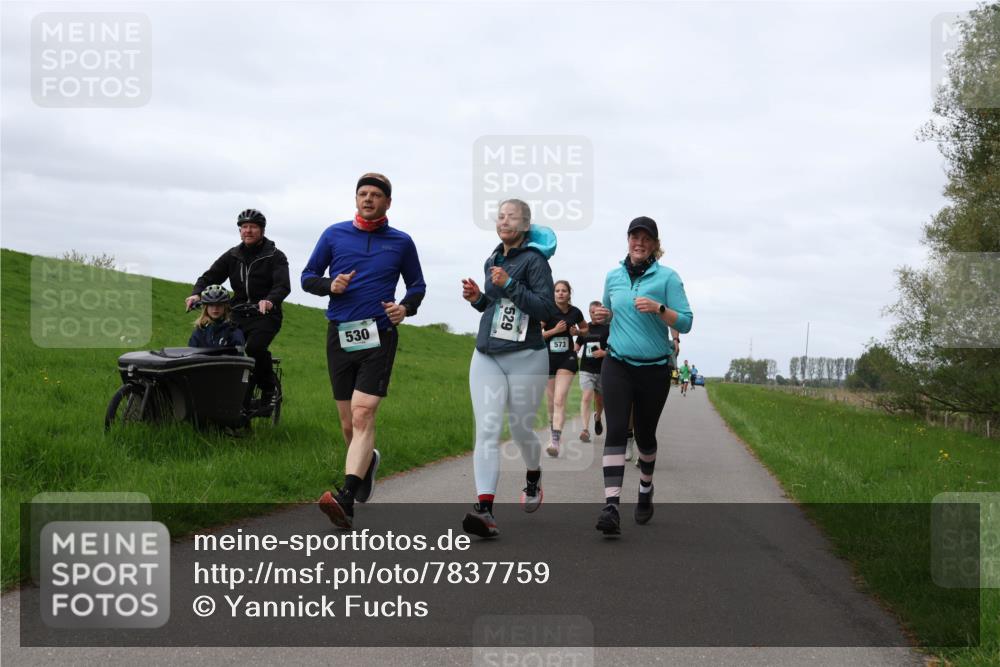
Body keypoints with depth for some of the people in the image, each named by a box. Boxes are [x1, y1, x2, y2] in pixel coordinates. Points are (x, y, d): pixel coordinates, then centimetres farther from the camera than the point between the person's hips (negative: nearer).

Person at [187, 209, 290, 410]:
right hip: (239, 316, 5)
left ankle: (269, 388, -6)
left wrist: (270, 300, -39)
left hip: (265, 316, -5)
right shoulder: (232, 255, 13)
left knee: (255, 347, -29)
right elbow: (210, 276, 6)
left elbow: (283, 285, -16)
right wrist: (197, 294, -16)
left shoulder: (275, 256, -1)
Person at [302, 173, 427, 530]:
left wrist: (406, 307, -4)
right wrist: (329, 285, -9)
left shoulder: (401, 242, 7)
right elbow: (307, 277, 13)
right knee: (348, 424, 10)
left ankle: (346, 499, -30)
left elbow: (417, 285, 18)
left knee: (362, 415, -18)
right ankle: (368, 460, 42)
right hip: (340, 336, 3)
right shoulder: (334, 234, 8)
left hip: (378, 337, -2)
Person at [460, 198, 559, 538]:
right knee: (486, 430, -11)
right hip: (486, 357, 5)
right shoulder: (492, 260, 14)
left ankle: (533, 477, 42)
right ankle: (485, 508, -20)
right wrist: (477, 298, 6)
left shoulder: (534, 260, -7)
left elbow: (548, 310, -16)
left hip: (525, 359, -5)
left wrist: (510, 285, -22)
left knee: (521, 429, 9)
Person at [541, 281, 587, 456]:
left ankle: (555, 442, -23)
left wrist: (577, 331, -1)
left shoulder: (575, 312, 1)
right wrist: (554, 330, -18)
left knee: (559, 400, -15)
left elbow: (585, 329, 21)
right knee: (551, 402, 10)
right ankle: (553, 433, 34)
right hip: (548, 358, 0)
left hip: (567, 359, 0)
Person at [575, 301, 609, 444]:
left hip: (603, 370, -1)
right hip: (586, 369, 1)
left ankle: (597, 418, 47)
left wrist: (605, 352, -21)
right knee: (586, 397, -15)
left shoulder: (608, 328, -5)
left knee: (599, 399, 15)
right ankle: (585, 429, -21)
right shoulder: (585, 328, 6)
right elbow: (577, 345, 19)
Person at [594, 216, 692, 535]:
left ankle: (645, 491, 40)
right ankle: (611, 506, -25)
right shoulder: (613, 276, 8)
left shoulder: (667, 277, -3)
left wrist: (658, 308, -24)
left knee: (645, 434, 12)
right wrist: (602, 316, 1)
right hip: (617, 365, 1)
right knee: (616, 430, -15)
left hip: (654, 369, -1)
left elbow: (685, 323, -7)